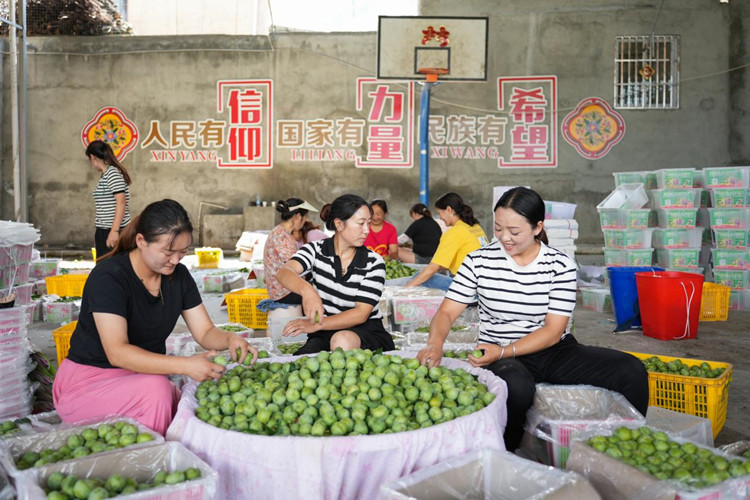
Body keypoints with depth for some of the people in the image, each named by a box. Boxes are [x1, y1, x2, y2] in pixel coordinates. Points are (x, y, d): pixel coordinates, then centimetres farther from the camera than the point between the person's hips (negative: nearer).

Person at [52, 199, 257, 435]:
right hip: (88, 381, -5)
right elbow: (117, 352, -30)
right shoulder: (108, 277, -20)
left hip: (144, 378, 6)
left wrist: (229, 338, -23)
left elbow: (205, 332, 1)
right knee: (156, 388, -34)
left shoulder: (178, 275, 0)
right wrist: (184, 365, -41)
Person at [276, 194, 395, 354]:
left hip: (365, 331, 0)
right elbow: (284, 272, -21)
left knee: (342, 341, -34)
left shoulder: (374, 262, -5)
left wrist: (316, 325, -26)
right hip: (324, 335, 1)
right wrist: (306, 290, -45)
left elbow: (361, 313, -13)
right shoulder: (316, 250, -1)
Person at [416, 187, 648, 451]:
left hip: (554, 351, 2)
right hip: (500, 356, -2)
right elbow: (446, 312, -4)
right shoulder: (479, 261, -2)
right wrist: (435, 343, -27)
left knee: (632, 372, -19)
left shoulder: (560, 265, -3)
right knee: (516, 387, -39)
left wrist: (504, 351, -22)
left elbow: (553, 330, -8)